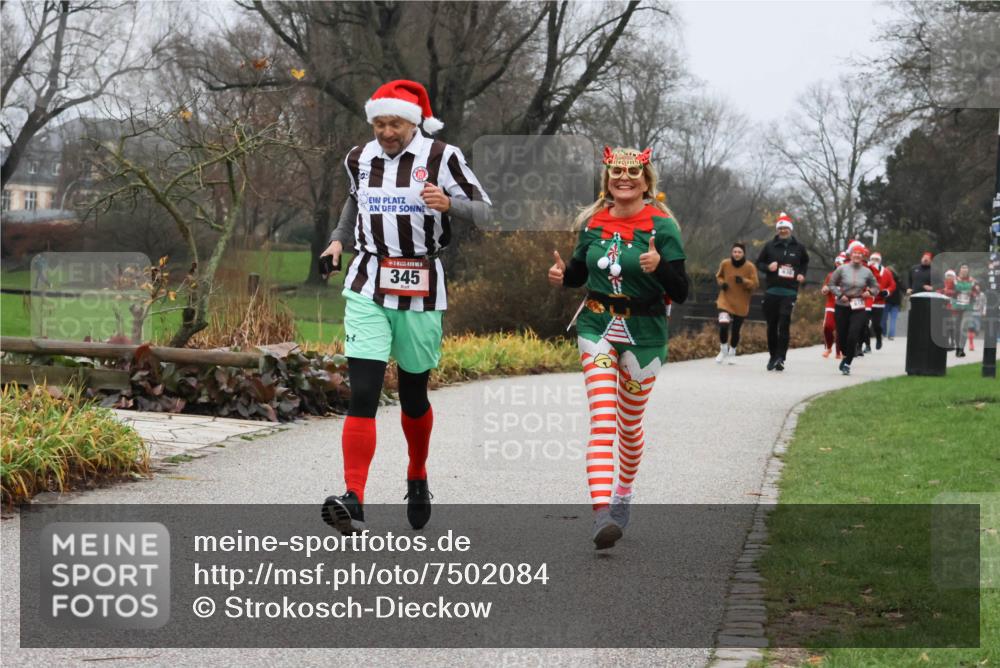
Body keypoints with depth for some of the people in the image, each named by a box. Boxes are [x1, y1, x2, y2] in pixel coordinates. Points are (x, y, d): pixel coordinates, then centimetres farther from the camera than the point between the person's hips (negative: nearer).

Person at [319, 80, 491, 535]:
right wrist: (339, 239, 19)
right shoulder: (359, 159, 10)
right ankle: (353, 502, -19)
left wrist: (448, 204, -23)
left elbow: (483, 209, -4)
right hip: (367, 287, 2)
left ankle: (417, 480, 38)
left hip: (420, 290, -2)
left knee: (413, 395, 11)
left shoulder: (441, 158, -4)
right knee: (362, 394, -12)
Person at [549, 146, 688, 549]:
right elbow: (579, 273, 19)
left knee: (629, 422, 13)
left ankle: (623, 493, 40)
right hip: (597, 327, 1)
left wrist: (659, 267, -30)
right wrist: (560, 275, -4)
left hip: (643, 335, -1)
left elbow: (680, 293, -11)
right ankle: (602, 513, -25)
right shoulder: (593, 223, 3)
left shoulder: (662, 226, -8)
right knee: (602, 418, -14)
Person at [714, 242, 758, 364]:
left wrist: (744, 281, -26)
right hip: (726, 300, 0)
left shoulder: (750, 267, -10)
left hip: (741, 303, 0)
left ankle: (732, 353, 34)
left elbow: (754, 285, -8)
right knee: (723, 324, -20)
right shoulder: (725, 264, -5)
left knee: (735, 329, 9)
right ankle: (723, 350, 5)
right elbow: (719, 276, 13)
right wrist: (721, 283, -9)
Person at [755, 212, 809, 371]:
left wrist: (802, 274, 7)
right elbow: (759, 263, 11)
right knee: (772, 325, 6)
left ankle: (780, 358, -17)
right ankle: (773, 356, 19)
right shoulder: (770, 246, 4)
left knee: (784, 325, -15)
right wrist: (768, 267, -9)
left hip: (789, 292, -1)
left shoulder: (798, 247, 6)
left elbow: (805, 262, 24)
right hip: (772, 291, 1)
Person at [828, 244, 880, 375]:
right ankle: (846, 356, 34)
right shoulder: (842, 269, -2)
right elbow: (831, 284, 4)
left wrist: (870, 292, -7)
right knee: (842, 336, 5)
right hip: (842, 307, 0)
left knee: (853, 336, -13)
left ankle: (847, 364, -1)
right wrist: (840, 295, -10)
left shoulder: (867, 272, 2)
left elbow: (875, 286, 14)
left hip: (858, 309, 0)